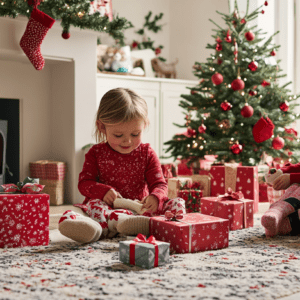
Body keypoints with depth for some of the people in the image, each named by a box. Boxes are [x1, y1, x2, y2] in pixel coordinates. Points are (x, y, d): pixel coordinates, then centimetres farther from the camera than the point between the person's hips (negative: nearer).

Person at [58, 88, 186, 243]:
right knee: (93, 204, -31)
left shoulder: (147, 153, 6)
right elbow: (84, 183, 1)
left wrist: (155, 197, -25)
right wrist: (103, 191, -22)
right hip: (108, 207, -1)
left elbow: (159, 184, 1)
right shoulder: (96, 153, 6)